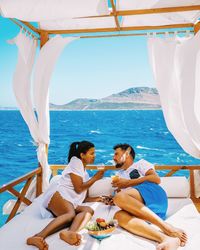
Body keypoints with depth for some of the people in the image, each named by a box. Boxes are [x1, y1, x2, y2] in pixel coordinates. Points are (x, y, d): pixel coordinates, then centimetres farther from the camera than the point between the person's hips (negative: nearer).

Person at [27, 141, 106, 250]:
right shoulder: (76, 162, 5)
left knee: (88, 210, -26)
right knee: (71, 213, -39)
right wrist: (95, 178, 6)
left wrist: (95, 199, 18)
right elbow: (78, 188, -4)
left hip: (70, 202, 7)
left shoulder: (84, 172, 32)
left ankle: (70, 233, -57)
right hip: (58, 195, -7)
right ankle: (39, 237, -58)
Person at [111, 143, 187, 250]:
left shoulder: (140, 163, 22)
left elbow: (156, 179, 2)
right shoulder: (120, 175, 35)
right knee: (119, 216, -32)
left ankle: (166, 227, -34)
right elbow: (127, 201, 25)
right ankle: (167, 239, -50)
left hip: (153, 195, -3)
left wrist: (128, 182, 2)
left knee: (119, 197, -32)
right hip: (141, 208, 4)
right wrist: (111, 200, 3)